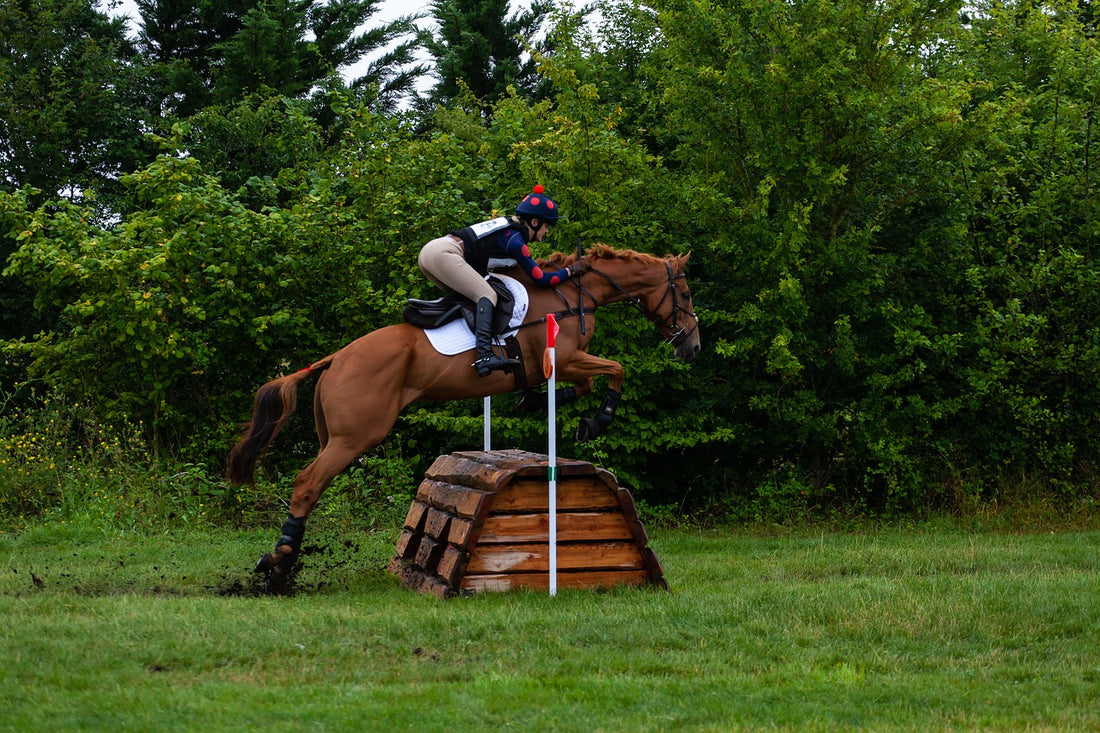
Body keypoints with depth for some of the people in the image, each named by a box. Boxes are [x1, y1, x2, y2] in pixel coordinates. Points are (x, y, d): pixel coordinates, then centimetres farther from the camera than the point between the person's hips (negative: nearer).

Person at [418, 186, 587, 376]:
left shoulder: (508, 227, 22)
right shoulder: (515, 241, -4)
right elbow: (541, 280, -1)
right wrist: (571, 270, 10)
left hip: (428, 252, 10)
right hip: (443, 254, -10)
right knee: (487, 295, -15)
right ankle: (485, 356, -33)